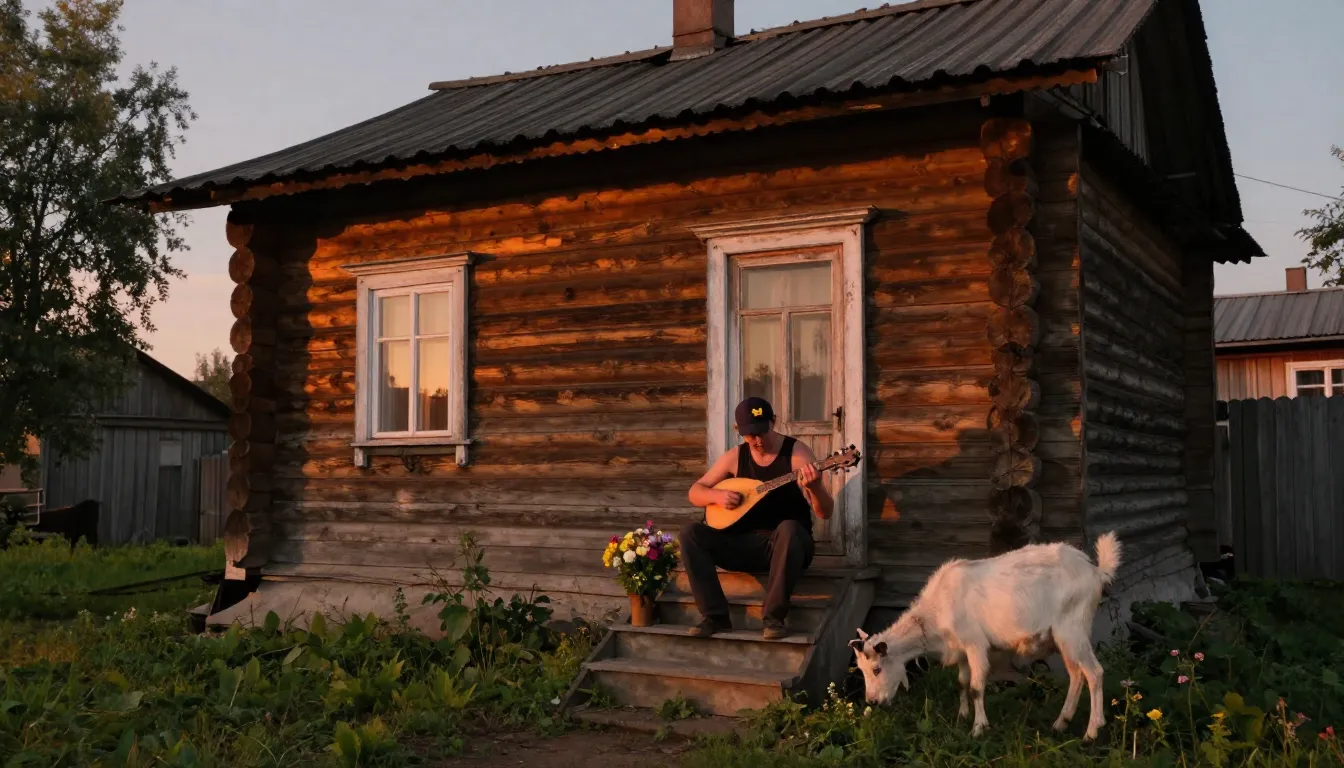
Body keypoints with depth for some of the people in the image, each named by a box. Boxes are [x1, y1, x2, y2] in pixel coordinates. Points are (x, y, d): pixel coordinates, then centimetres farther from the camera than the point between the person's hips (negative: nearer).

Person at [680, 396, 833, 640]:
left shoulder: (797, 453, -8)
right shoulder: (735, 456, 4)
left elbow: (825, 513, -13)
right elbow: (695, 492, 10)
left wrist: (815, 488, -36)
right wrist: (717, 496, -12)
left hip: (786, 544, -4)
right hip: (744, 544, 4)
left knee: (789, 528, -39)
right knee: (690, 532, -18)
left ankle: (773, 616, -26)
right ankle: (716, 616, -15)